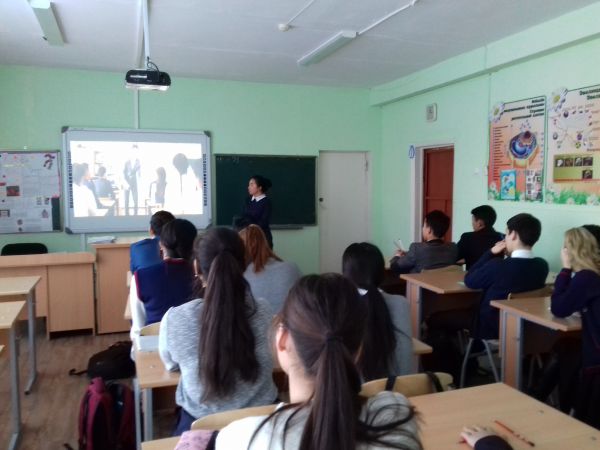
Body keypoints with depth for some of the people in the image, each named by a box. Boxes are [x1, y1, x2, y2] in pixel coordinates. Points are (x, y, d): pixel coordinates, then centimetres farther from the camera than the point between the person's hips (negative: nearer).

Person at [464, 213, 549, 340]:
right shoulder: (542, 266, -8)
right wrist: (510, 254, 0)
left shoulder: (497, 265, -27)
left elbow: (469, 281, -9)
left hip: (490, 327, -7)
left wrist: (491, 253, -8)